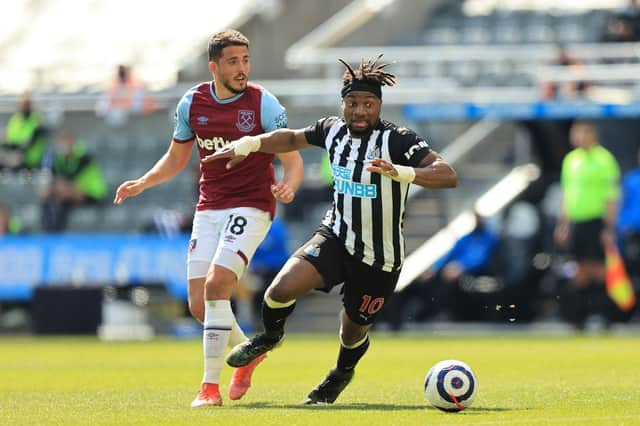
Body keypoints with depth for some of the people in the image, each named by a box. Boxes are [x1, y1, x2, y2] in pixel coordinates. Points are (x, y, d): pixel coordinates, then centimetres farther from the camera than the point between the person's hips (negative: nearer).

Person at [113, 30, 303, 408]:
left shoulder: (263, 103, -9)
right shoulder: (192, 103, 3)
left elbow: (293, 160, -7)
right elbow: (177, 159, 17)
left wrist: (289, 186, -29)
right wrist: (142, 183, 1)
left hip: (251, 208, -5)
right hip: (209, 209, 5)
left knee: (216, 284, -22)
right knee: (199, 304, -1)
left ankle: (211, 385, -15)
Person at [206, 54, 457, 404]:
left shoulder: (398, 140, -19)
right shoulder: (333, 130, -2)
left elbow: (447, 175, -29)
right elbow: (292, 139, 18)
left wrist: (400, 172, -43)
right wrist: (249, 144, 5)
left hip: (379, 259, -3)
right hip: (336, 238, 3)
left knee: (353, 333, 14)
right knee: (284, 287, -24)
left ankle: (342, 372, 52)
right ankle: (270, 336, 11)